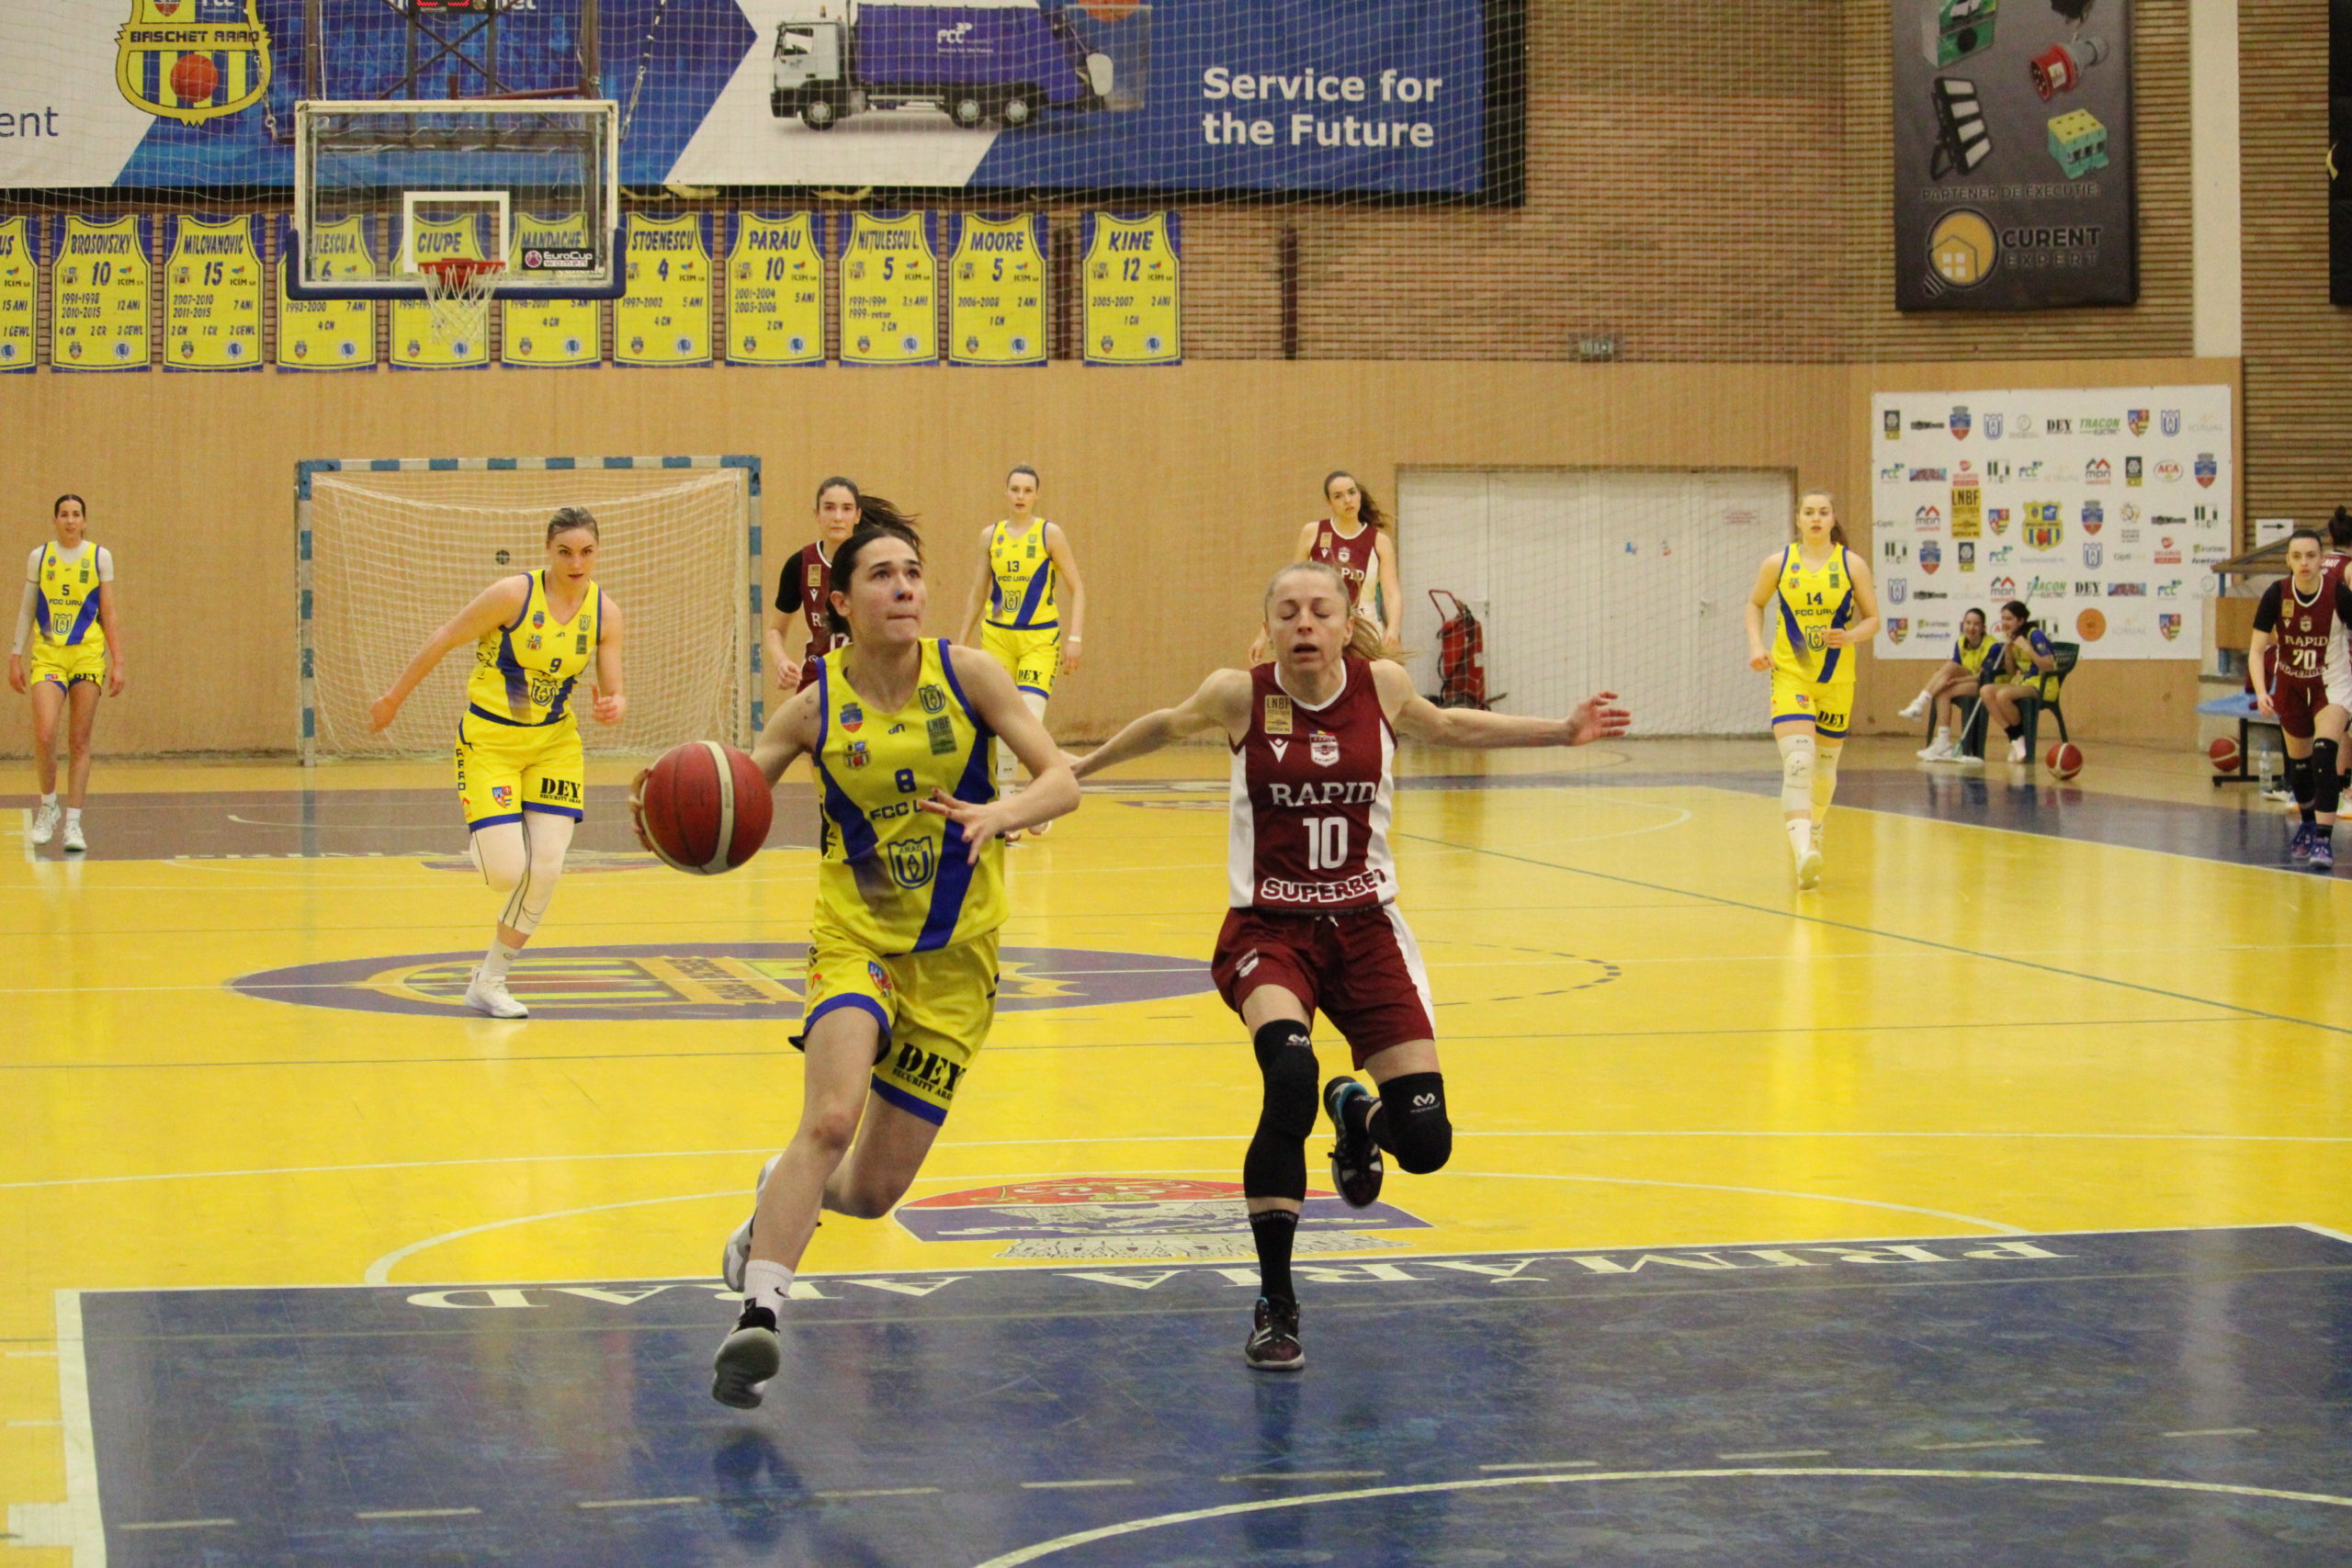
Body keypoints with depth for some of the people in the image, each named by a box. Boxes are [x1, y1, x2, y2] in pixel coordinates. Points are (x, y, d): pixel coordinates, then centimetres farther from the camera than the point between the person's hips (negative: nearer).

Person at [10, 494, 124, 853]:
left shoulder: (99, 557, 4)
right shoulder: (39, 557, 6)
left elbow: (110, 612, 4)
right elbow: (27, 609, 11)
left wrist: (117, 662, -2)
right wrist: (15, 656, 6)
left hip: (88, 656, 0)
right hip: (47, 657, 0)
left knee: (80, 742, 0)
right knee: (45, 736, -14)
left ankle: (73, 823, 5)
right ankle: (48, 806, 9)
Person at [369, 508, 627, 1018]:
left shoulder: (604, 612, -5)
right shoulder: (514, 595, -18)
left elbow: (614, 693, -1)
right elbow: (444, 640, -8)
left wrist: (613, 708, -26)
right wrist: (394, 698, 0)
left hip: (554, 745, 4)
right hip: (489, 741, -4)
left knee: (545, 870, -7)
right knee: (505, 873, -14)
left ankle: (489, 983, 11)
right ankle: (480, 838, 26)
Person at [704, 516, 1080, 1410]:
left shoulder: (965, 673, -6)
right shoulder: (816, 708, -5)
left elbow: (1061, 782, -9)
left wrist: (1000, 814, -30)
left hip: (954, 959, 1)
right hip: (855, 940, -1)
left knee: (872, 1193, 6)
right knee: (830, 1119, -30)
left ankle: (785, 1196, 40)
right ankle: (757, 1316, -29)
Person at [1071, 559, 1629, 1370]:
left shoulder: (1382, 687, -3)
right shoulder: (1239, 695, -8)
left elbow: (1450, 726, 19)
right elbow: (1169, 725, 13)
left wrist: (1564, 731, 18)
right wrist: (1074, 769, 23)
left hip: (1364, 929, 3)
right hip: (1268, 932, -2)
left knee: (1424, 1140, -7)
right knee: (1289, 1077, -32)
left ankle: (1354, 1111, 35)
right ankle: (1276, 1306, -18)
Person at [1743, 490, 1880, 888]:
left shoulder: (1852, 565, -1)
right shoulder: (1778, 563, 0)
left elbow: (1873, 620, 5)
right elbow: (1755, 604, 17)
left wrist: (1851, 636, -16)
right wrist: (1756, 646, 2)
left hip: (1836, 680, 2)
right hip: (1790, 676, -2)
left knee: (1825, 766, 13)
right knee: (1797, 762, -19)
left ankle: (1811, 835, 39)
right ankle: (1803, 854, -31)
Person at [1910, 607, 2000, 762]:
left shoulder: (1993, 646, -13)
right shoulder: (1960, 643, 6)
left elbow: (1985, 676, -18)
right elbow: (1955, 673, 6)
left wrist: (1957, 680, -28)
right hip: (1965, 685, 6)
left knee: (1950, 666, -27)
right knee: (1942, 693, -27)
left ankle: (1920, 704, -28)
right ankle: (1943, 745, -35)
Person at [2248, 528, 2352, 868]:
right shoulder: (2276, 595, -18)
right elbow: (2256, 649, -13)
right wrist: (2261, 692, -28)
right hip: (2290, 684, 2)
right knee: (2298, 761, 14)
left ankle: (2324, 839, -22)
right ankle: (2308, 823, 42)